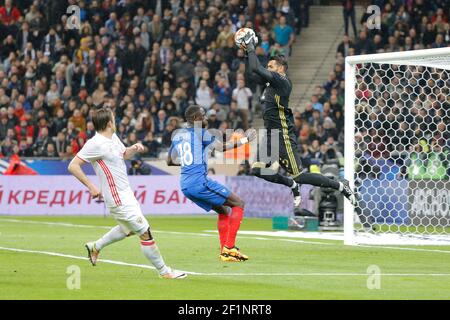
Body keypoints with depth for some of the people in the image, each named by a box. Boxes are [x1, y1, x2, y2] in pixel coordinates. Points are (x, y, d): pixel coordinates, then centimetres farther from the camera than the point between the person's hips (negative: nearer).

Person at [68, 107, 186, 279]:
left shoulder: (113, 137, 7)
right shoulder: (95, 144, -19)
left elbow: (124, 154, 25)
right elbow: (73, 166, -19)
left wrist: (134, 148, 2)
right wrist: (91, 186, -22)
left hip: (125, 193, 10)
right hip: (118, 199, -10)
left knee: (128, 229, 30)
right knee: (145, 233, -5)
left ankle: (95, 247, 43)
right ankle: (164, 271, 3)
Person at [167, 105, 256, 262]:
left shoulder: (177, 135, 16)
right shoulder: (201, 133, -6)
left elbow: (169, 161, 24)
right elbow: (222, 147, -12)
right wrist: (245, 140, -2)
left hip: (185, 185, 8)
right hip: (199, 181, -8)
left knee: (223, 211, 20)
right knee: (238, 204, 0)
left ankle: (224, 251, 12)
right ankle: (230, 246, -9)